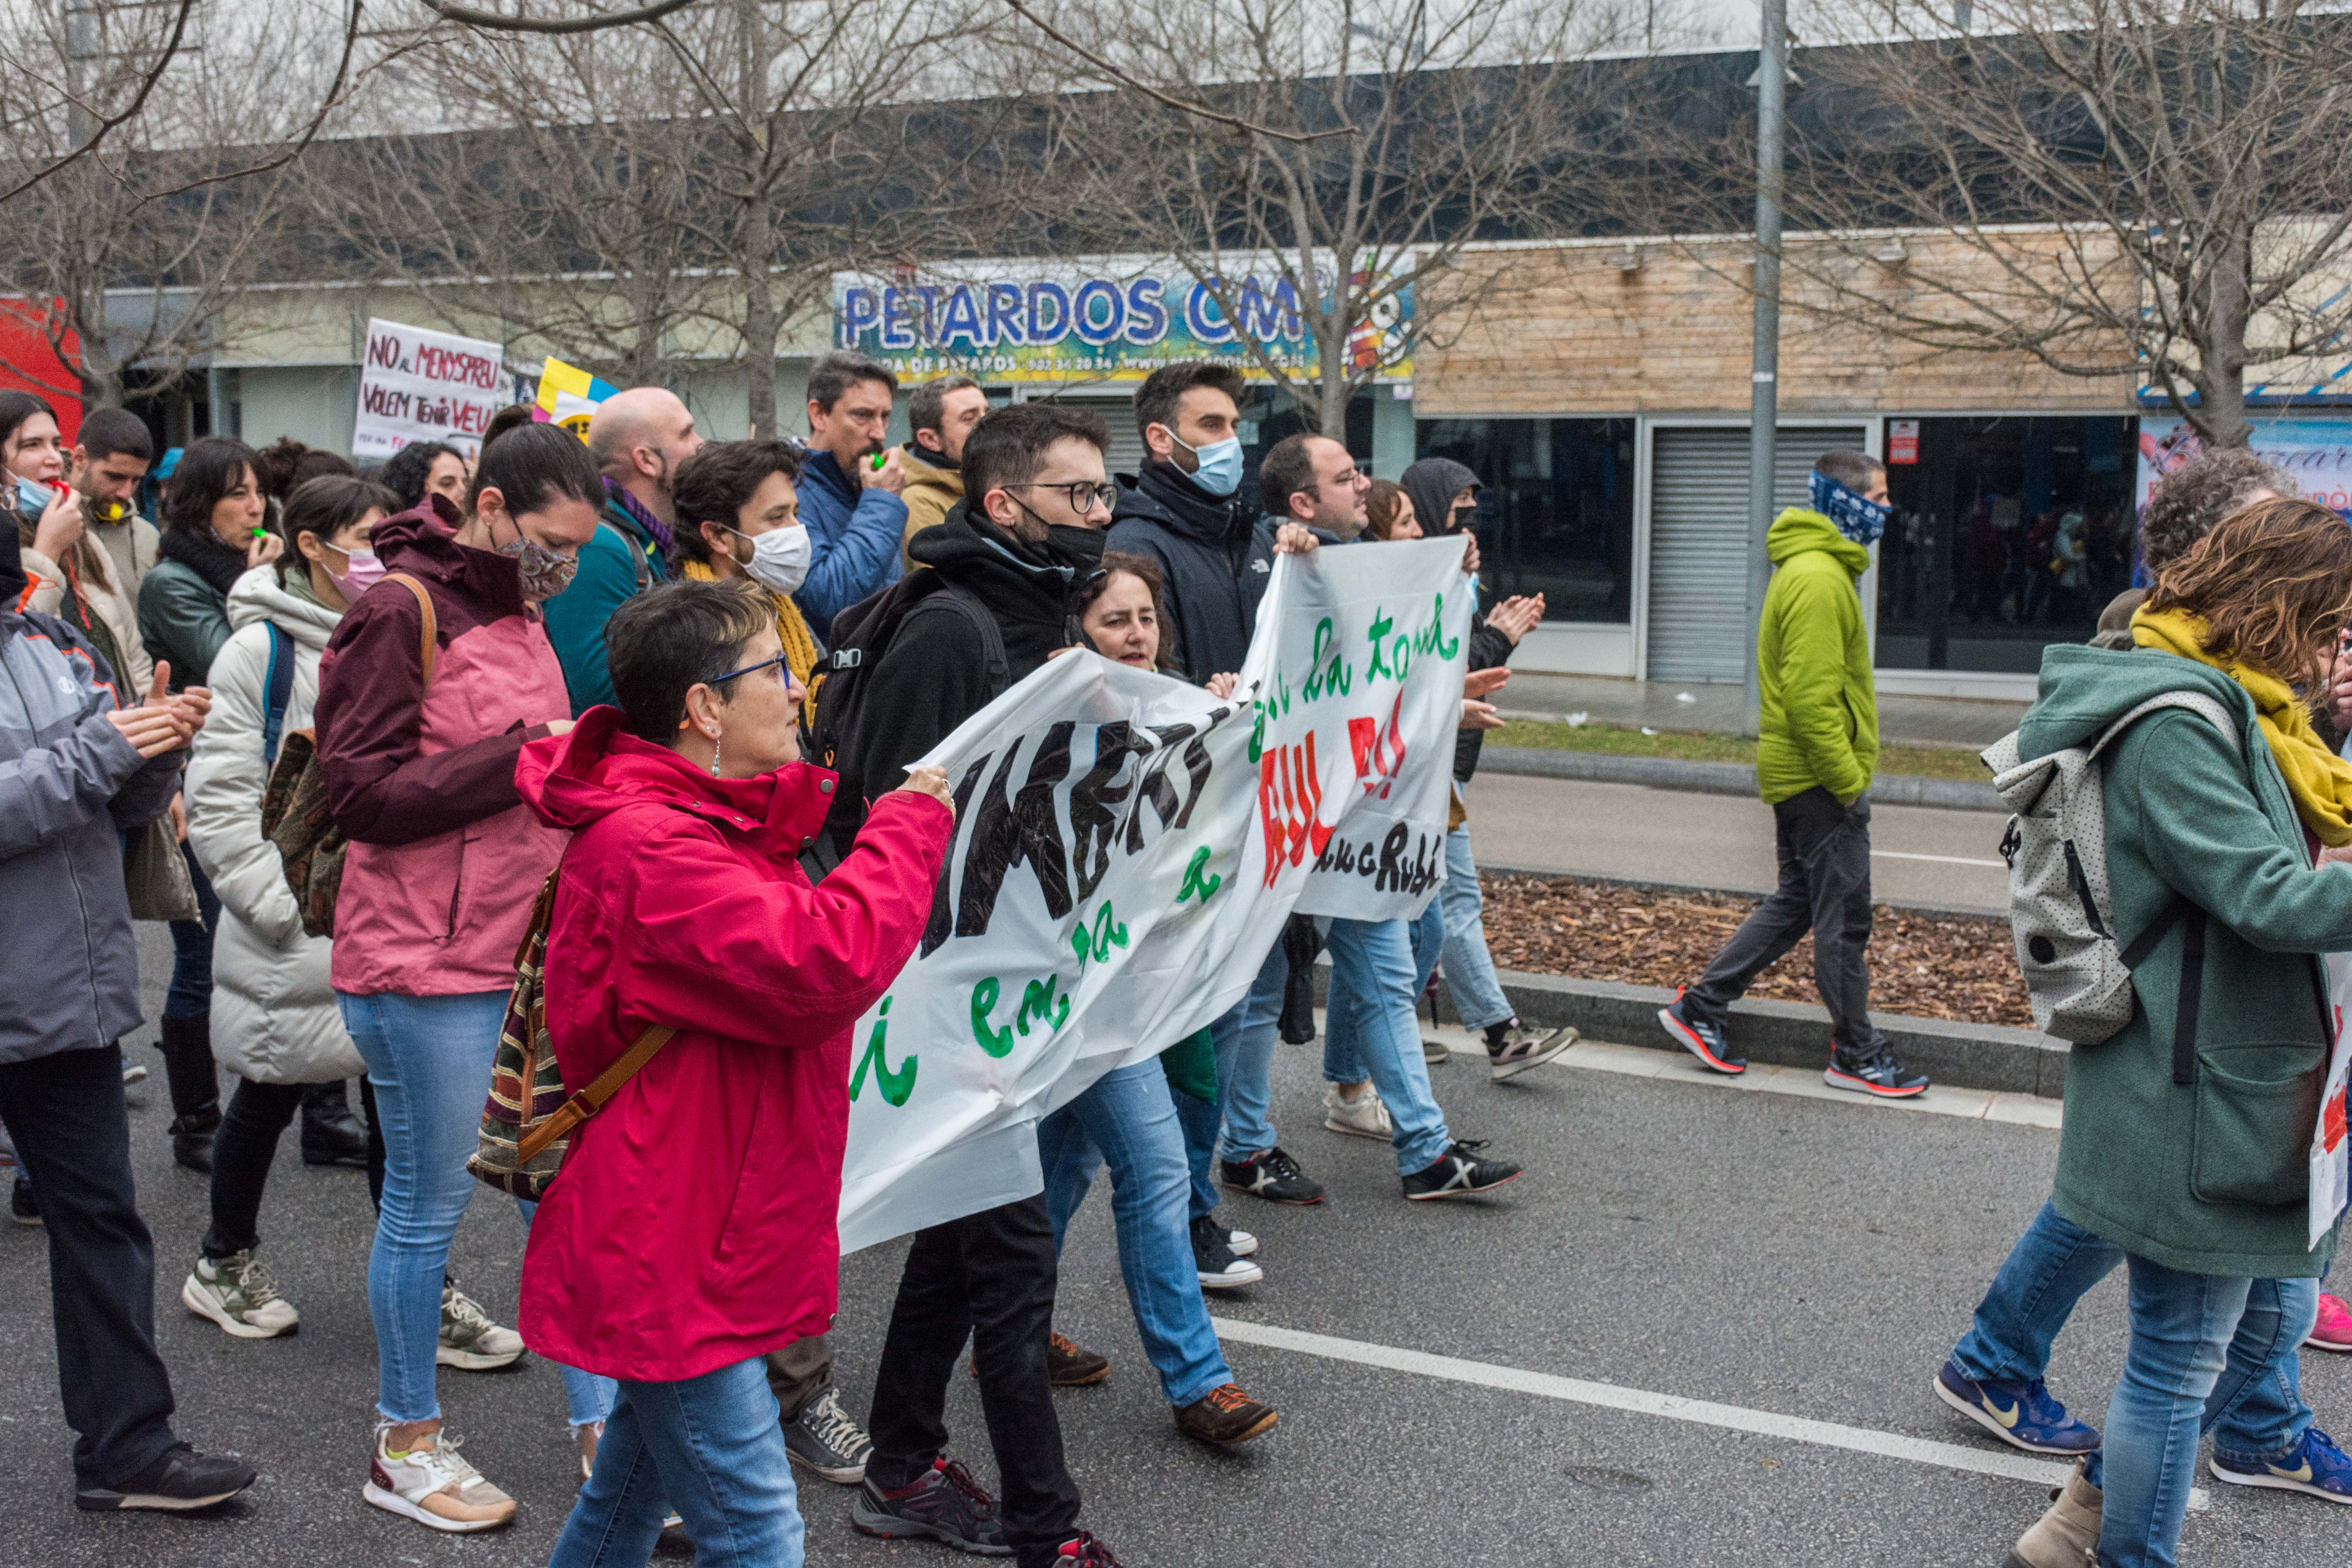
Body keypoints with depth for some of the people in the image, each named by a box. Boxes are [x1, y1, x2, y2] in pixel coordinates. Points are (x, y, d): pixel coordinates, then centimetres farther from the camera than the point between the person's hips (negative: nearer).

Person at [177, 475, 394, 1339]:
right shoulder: (261, 650, -7)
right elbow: (220, 797, -10)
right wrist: (284, 905, -15)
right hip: (296, 935, -4)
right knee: (271, 1097, 10)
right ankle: (223, 1266, 30)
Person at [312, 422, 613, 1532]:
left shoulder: (518, 612, 15)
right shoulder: (400, 611, -12)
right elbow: (362, 792, -18)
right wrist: (523, 754, -20)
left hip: (528, 947, 8)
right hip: (427, 963, -8)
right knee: (430, 1198, 4)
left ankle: (598, 1428, 19)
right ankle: (405, 1446, 22)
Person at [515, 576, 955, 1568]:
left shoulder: (715, 823, 12)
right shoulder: (648, 849, -24)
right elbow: (826, 964, -32)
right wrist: (910, 824, -18)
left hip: (693, 1240, 11)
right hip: (667, 1254, -11)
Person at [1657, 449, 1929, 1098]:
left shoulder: (1817, 568, 16)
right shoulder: (1819, 578, -18)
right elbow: (1811, 696, -24)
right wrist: (1849, 779, -20)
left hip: (1801, 776, 10)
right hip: (1820, 778, -10)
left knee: (1796, 904, 17)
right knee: (1844, 918, 0)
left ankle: (1700, 1008, 21)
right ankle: (1857, 1056, 11)